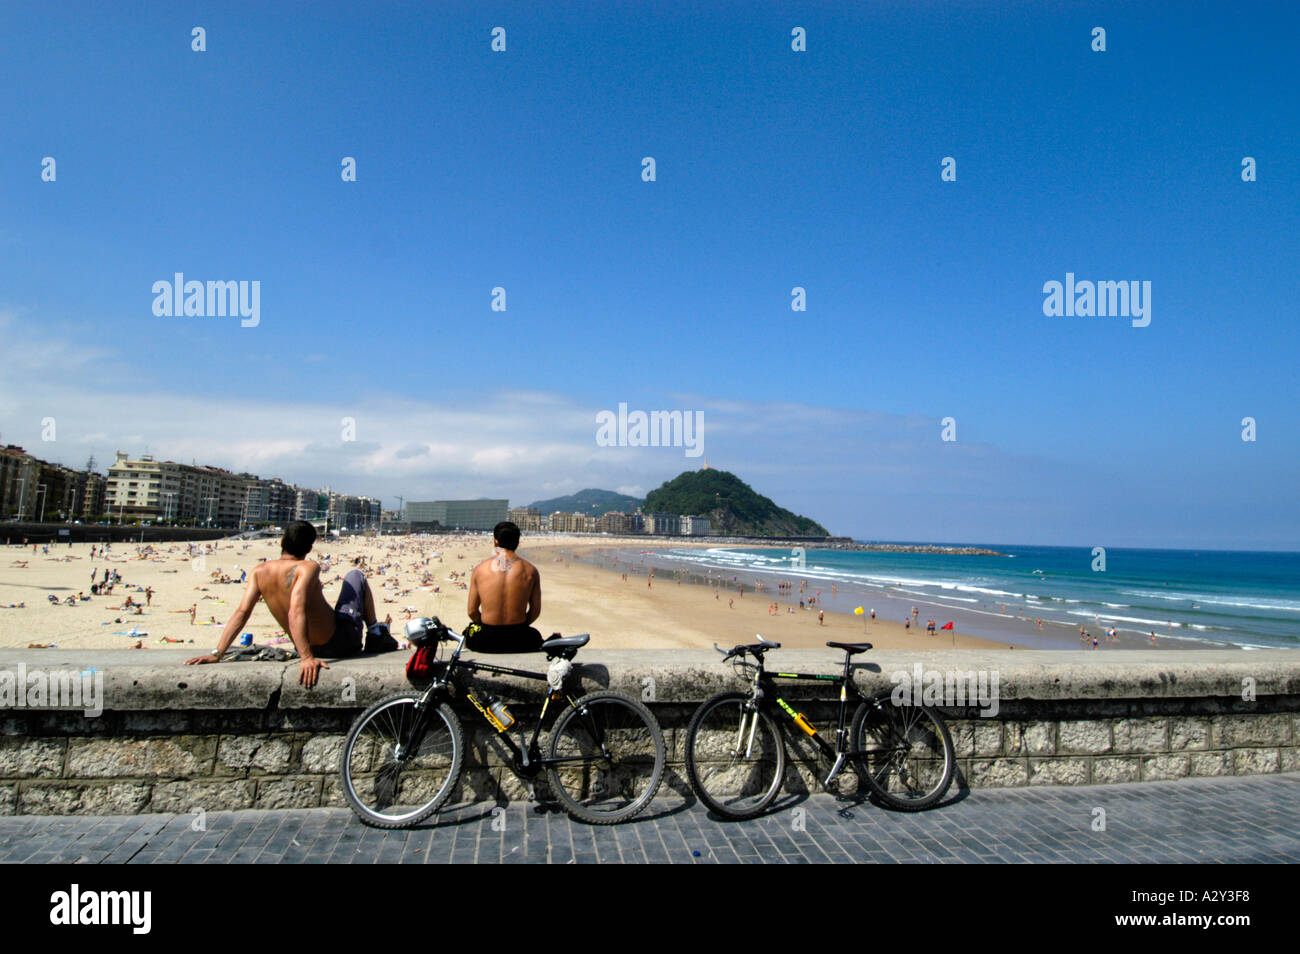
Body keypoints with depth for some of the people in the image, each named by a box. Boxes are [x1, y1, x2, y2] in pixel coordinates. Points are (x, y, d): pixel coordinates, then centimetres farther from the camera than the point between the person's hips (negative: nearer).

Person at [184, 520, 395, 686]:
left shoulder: (260, 572, -6)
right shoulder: (308, 568, -24)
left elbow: (241, 612, -13)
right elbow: (296, 613, -36)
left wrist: (217, 653, -11)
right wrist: (306, 658, -41)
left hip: (316, 649, 6)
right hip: (341, 641, -5)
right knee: (355, 576, 18)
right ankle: (376, 636, 20)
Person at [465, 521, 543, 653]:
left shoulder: (480, 569, -4)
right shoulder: (530, 570, -4)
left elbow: (472, 612, 1)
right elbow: (535, 611, 1)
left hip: (486, 642, 0)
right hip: (519, 643, 0)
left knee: (468, 633, 35)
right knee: (536, 636, 35)